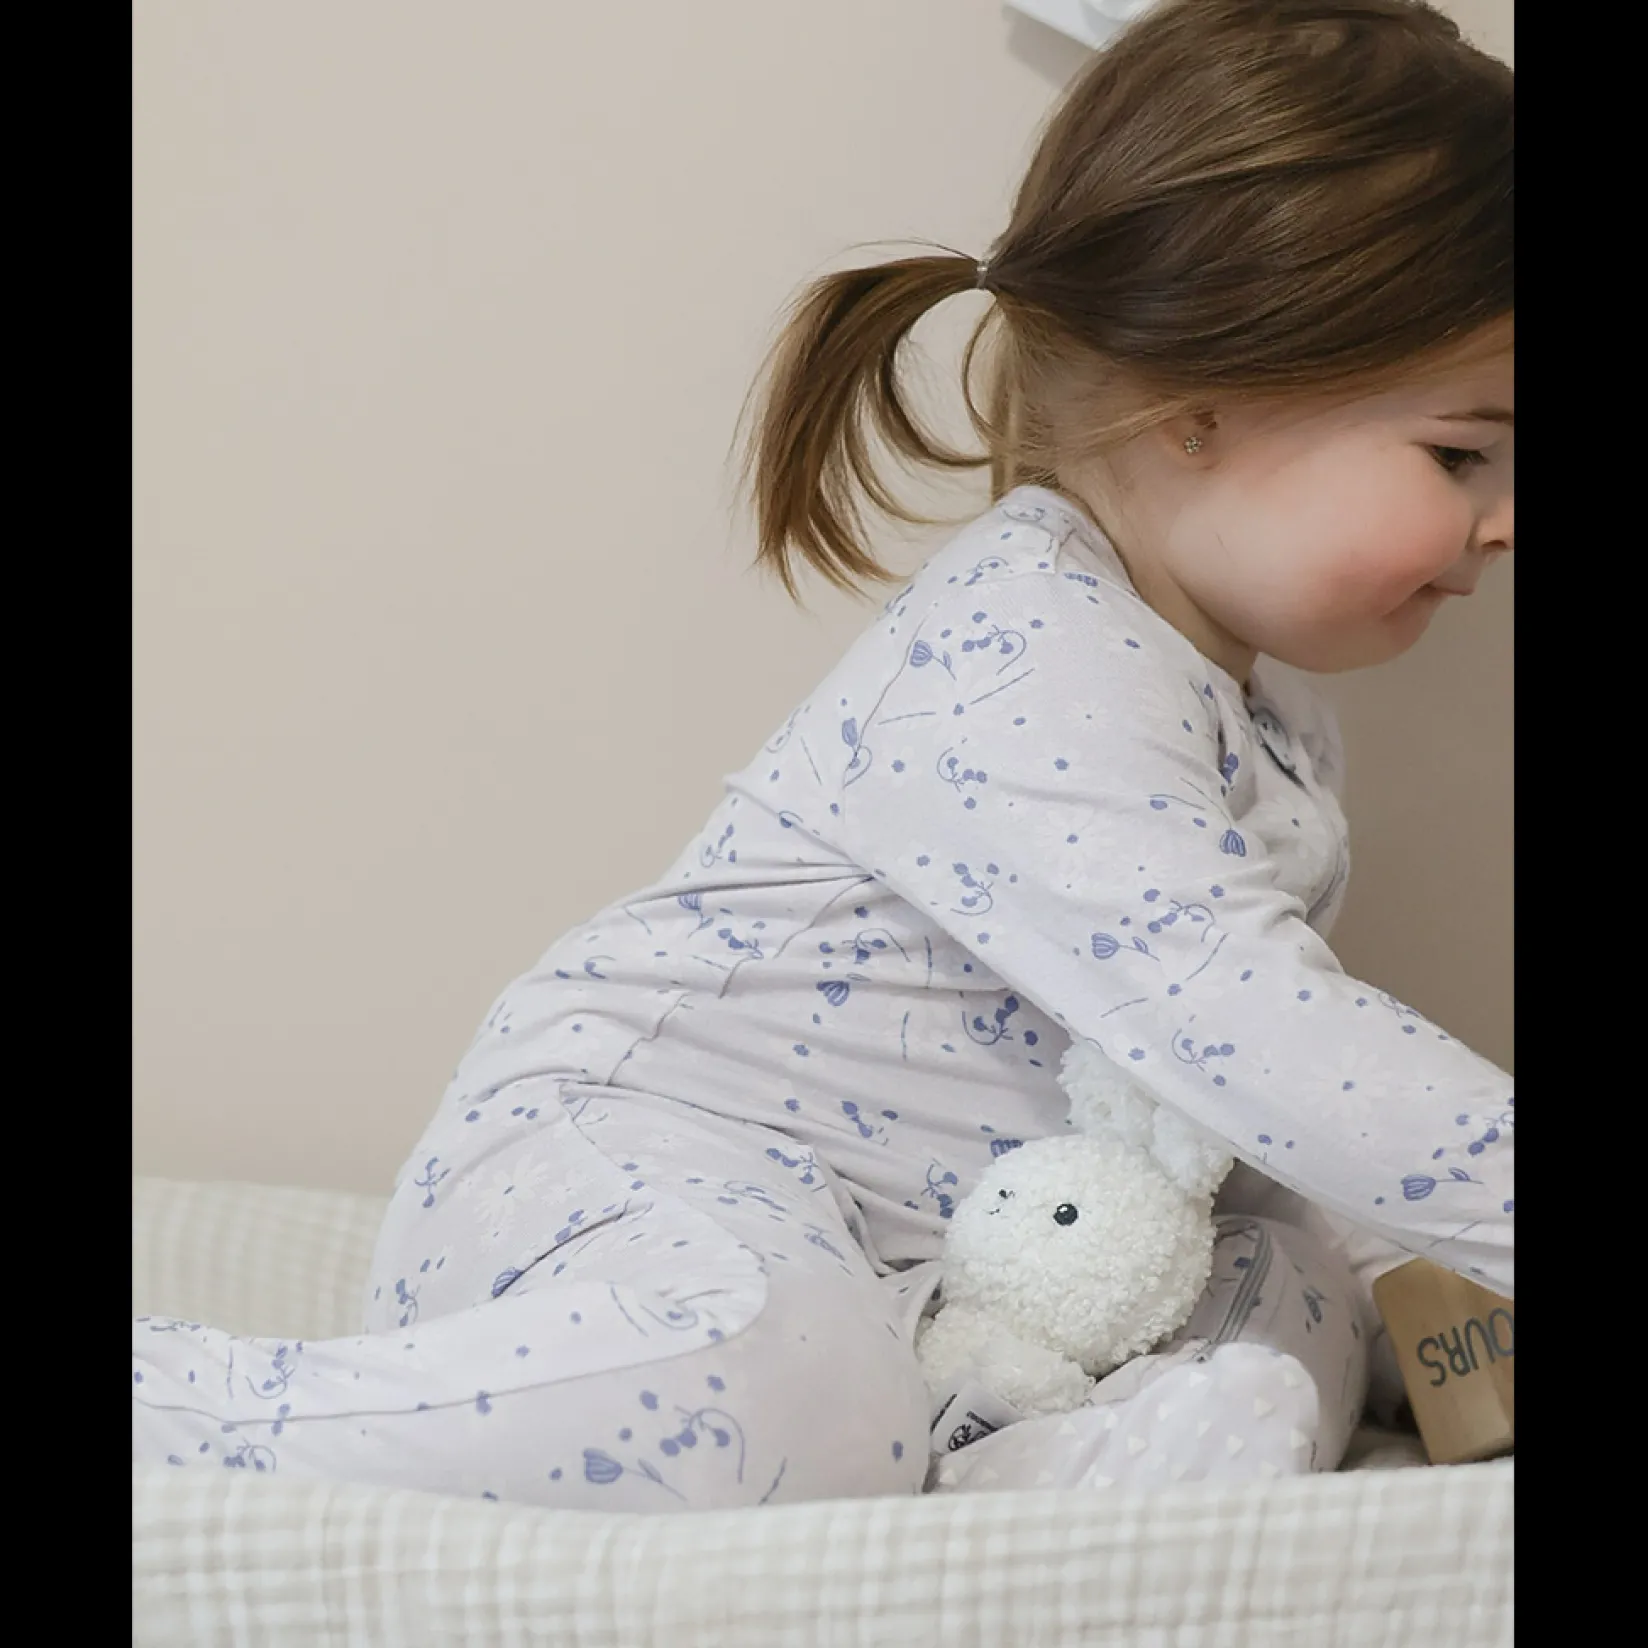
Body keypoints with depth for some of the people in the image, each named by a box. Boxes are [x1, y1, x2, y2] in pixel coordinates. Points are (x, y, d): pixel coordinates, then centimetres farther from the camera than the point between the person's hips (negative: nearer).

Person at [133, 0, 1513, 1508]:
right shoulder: (1029, 655, -20)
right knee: (763, 1376, -39)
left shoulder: (1276, 728, 13)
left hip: (943, 1245, 10)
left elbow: (1259, 1046, 24)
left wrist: (1400, 1267, 10)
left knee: (1305, 1287, 5)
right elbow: (1224, 1019, -29)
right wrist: (1488, 1214, -26)